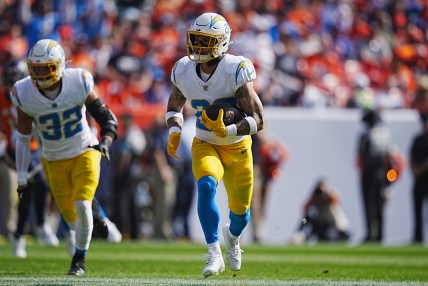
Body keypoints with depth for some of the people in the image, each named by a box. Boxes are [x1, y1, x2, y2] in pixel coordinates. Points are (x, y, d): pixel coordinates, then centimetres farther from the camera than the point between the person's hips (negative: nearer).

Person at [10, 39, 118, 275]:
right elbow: (23, 139, -5)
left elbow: (107, 118, -13)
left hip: (85, 152, -2)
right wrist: (22, 180, -5)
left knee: (82, 206, -16)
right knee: (72, 218, 5)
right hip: (55, 161, 2)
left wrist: (105, 141, -35)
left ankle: (79, 259, 6)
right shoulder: (24, 94, -17)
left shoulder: (79, 83, -21)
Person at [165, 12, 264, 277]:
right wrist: (174, 132, -8)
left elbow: (258, 121, -26)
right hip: (205, 146, 2)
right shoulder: (184, 71, -10)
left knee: (240, 212, 11)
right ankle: (215, 255, -28)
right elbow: (175, 106, 12)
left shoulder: (236, 71, -25)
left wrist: (227, 131, -41)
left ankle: (233, 236, 50)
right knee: (206, 185, -30)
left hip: (238, 148, -1)